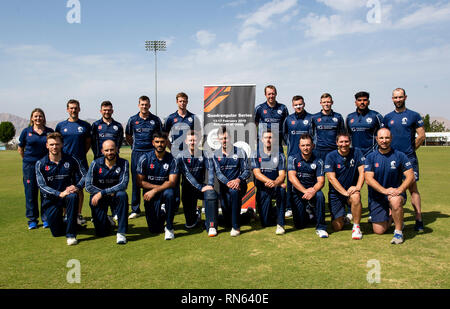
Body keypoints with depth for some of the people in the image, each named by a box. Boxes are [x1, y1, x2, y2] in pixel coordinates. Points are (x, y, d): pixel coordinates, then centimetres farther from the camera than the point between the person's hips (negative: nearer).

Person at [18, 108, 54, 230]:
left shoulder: (50, 131, 5)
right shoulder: (26, 131, 4)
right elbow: (20, 148, 13)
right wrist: (27, 160, 8)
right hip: (29, 166, 0)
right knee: (30, 192, 4)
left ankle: (46, 218, 12)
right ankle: (32, 219, 15)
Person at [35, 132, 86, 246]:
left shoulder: (71, 160, -3)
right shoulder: (40, 164, -4)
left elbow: (84, 175, 0)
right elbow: (42, 186, -11)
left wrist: (77, 187, -21)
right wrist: (60, 194, -26)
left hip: (68, 195, -1)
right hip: (51, 199, 1)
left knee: (73, 197, -38)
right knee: (57, 232, -5)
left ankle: (71, 234, -28)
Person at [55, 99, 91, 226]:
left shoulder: (85, 125, 6)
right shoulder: (61, 125, 6)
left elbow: (88, 142, 14)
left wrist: (81, 154, 5)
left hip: (81, 162, 0)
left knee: (79, 188, 5)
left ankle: (79, 214, 15)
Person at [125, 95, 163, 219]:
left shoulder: (156, 120, 5)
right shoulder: (132, 120, 7)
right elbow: (128, 137, 18)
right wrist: (135, 146, 13)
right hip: (137, 153, 1)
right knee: (136, 182, 2)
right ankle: (135, 209, 10)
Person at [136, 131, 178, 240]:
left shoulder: (171, 159, -6)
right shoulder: (145, 158, -5)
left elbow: (172, 182, -14)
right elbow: (140, 182, -6)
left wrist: (155, 190, -26)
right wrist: (161, 186, -12)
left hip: (165, 191, 0)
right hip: (149, 193, 0)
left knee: (169, 193, -38)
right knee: (154, 229, -8)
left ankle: (169, 227, -18)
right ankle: (161, 211, 28)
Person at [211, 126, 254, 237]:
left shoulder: (240, 152, 4)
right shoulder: (215, 155, 6)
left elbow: (247, 171, -2)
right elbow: (218, 173, -5)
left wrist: (238, 180, -24)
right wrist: (228, 182, -24)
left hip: (239, 185, -2)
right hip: (224, 187, 3)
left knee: (234, 191, -41)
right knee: (227, 221, -1)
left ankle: (236, 227, -29)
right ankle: (248, 214, 31)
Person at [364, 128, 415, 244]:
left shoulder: (400, 156, -1)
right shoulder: (371, 157, -1)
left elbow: (410, 176, -7)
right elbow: (368, 179, -11)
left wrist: (399, 190, -24)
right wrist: (384, 190, -25)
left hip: (396, 192, -1)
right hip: (377, 196, 1)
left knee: (395, 201, -39)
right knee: (379, 231, -3)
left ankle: (398, 231, -15)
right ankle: (391, 218, 32)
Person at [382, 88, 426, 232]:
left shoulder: (414, 115, 3)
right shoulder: (387, 117, 11)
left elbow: (421, 136, 2)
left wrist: (410, 150, 3)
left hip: (409, 158, -3)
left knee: (412, 187, -5)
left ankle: (419, 219, -2)